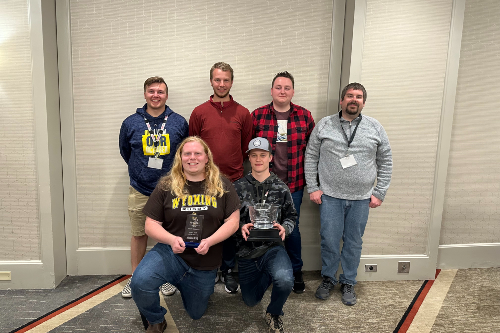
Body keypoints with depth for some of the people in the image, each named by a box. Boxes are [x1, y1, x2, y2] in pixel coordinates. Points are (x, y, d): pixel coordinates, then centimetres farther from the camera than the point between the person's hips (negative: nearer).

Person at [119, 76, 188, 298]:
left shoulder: (179, 122, -1)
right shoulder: (131, 123, 0)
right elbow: (125, 152, 14)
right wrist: (141, 170, 13)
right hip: (140, 190, 1)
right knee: (139, 234, 11)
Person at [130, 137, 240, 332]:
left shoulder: (222, 186, -3)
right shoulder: (166, 186, -4)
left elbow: (232, 222, -6)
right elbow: (151, 225, -3)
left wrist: (209, 241, -21)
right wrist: (172, 239, -22)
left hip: (205, 265, 1)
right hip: (170, 253, -1)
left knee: (195, 314, 16)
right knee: (139, 283, -30)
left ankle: (183, 286, 49)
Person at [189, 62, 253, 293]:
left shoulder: (242, 113, 2)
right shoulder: (199, 112, 1)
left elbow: (247, 148, 9)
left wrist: (235, 168, 4)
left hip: (234, 182, 1)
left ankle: (228, 271, 29)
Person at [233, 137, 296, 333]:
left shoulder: (280, 188, 1)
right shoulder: (238, 187, -1)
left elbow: (291, 216, 7)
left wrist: (284, 228, -14)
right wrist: (241, 227, -19)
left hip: (272, 247, -1)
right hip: (246, 251, 2)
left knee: (285, 281, -33)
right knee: (251, 301, 14)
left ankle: (274, 314, 1)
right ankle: (267, 275, 46)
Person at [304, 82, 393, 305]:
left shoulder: (375, 128, 5)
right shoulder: (324, 125, 1)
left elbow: (385, 163, 8)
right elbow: (311, 157, 4)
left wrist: (379, 193, 3)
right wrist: (313, 187, -2)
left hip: (361, 199, 1)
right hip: (330, 196, -1)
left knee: (354, 242, 11)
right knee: (329, 240, 5)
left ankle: (348, 283, 30)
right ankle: (328, 279, 28)